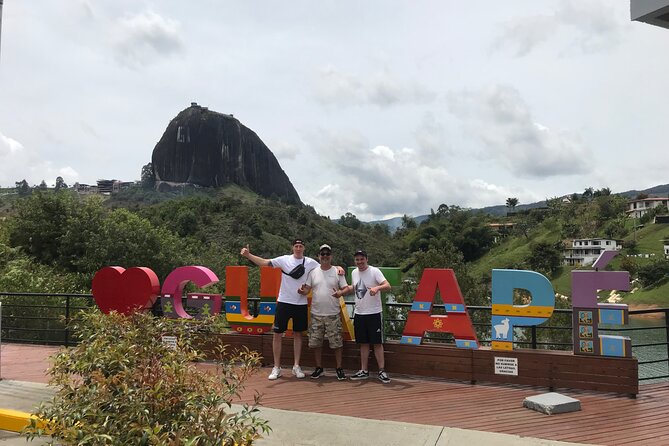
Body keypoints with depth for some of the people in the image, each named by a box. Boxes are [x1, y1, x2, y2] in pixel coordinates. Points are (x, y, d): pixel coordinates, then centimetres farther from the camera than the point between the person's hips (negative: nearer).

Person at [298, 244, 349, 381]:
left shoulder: (337, 272, 0)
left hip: (333, 314, -2)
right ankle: (319, 368, 21)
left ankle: (339, 368, 13)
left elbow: (346, 288, -2)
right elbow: (307, 289, 4)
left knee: (336, 343, 1)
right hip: (316, 314, 2)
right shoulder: (313, 272, 5)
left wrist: (340, 293, -24)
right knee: (316, 342, 8)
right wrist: (303, 291, -19)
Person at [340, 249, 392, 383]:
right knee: (363, 343, 13)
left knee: (377, 343, 0)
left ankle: (382, 371, 8)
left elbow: (388, 286, -22)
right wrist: (340, 293, 17)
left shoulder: (374, 271, -12)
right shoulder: (354, 273, 9)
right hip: (359, 313, 6)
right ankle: (364, 371, 21)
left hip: (374, 313, -6)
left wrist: (377, 287, -40)